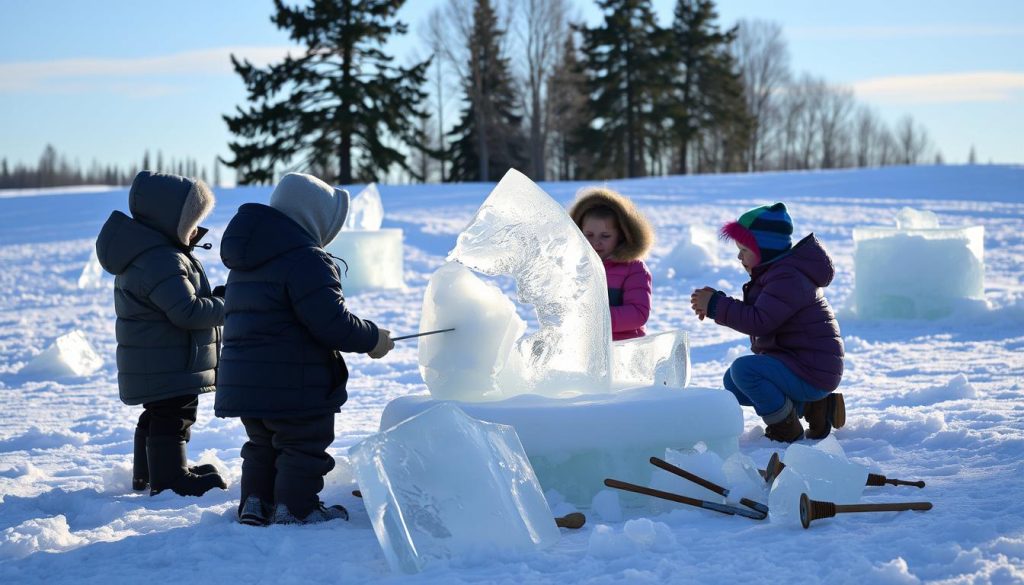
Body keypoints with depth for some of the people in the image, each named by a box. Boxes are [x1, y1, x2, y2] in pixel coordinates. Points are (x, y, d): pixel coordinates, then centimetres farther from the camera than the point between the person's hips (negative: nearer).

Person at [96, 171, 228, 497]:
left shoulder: (147, 253, 12)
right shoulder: (162, 261, -24)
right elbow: (187, 311, -29)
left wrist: (211, 297, 5)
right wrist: (224, 307, -16)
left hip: (154, 365, 11)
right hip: (169, 368, -11)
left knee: (158, 415, 21)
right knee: (173, 417, -5)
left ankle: (147, 474, 32)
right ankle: (170, 479, 0)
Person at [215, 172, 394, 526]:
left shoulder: (245, 264, 13)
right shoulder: (305, 259, -19)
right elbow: (331, 322, -24)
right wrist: (372, 339, -8)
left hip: (244, 381, 9)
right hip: (293, 385, -9)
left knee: (263, 445, 22)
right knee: (303, 447, 5)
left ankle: (255, 505, 25)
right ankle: (295, 510, 9)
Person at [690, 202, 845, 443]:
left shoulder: (788, 278, -21)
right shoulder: (776, 272, 13)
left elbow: (758, 321, -27)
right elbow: (755, 314, 14)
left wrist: (715, 305, -19)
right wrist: (714, 303, 0)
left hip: (812, 373, -11)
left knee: (743, 369, -27)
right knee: (733, 383, 16)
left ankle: (787, 430, -10)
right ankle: (811, 407, 10)